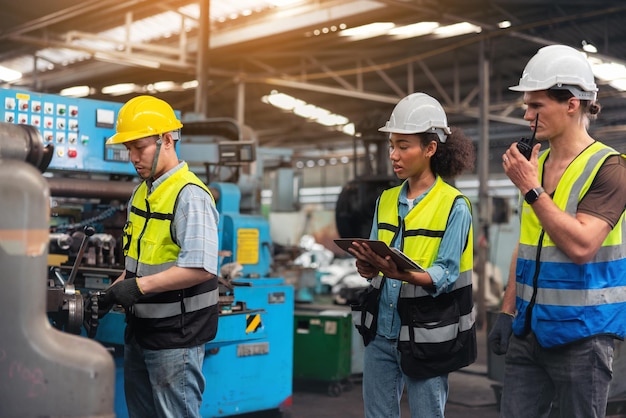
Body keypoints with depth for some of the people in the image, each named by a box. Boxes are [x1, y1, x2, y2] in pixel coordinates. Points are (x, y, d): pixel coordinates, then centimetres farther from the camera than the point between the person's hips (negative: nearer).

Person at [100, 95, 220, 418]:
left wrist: (139, 286, -27)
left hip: (175, 335, -9)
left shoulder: (190, 196, -18)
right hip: (140, 329, 9)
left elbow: (201, 267, -28)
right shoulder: (142, 192, 12)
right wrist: (116, 288, 6)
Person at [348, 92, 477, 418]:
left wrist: (402, 274, -32)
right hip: (379, 329, 5)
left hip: (425, 334, -5)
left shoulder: (454, 206, -9)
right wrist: (368, 268, -15)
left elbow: (446, 275, -15)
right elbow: (376, 262, 8)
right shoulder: (386, 200, 8)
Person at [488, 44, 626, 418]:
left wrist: (532, 190, -19)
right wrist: (507, 312, 12)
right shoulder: (535, 164, 11)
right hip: (529, 328, 6)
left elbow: (581, 246, -23)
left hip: (580, 333, -6)